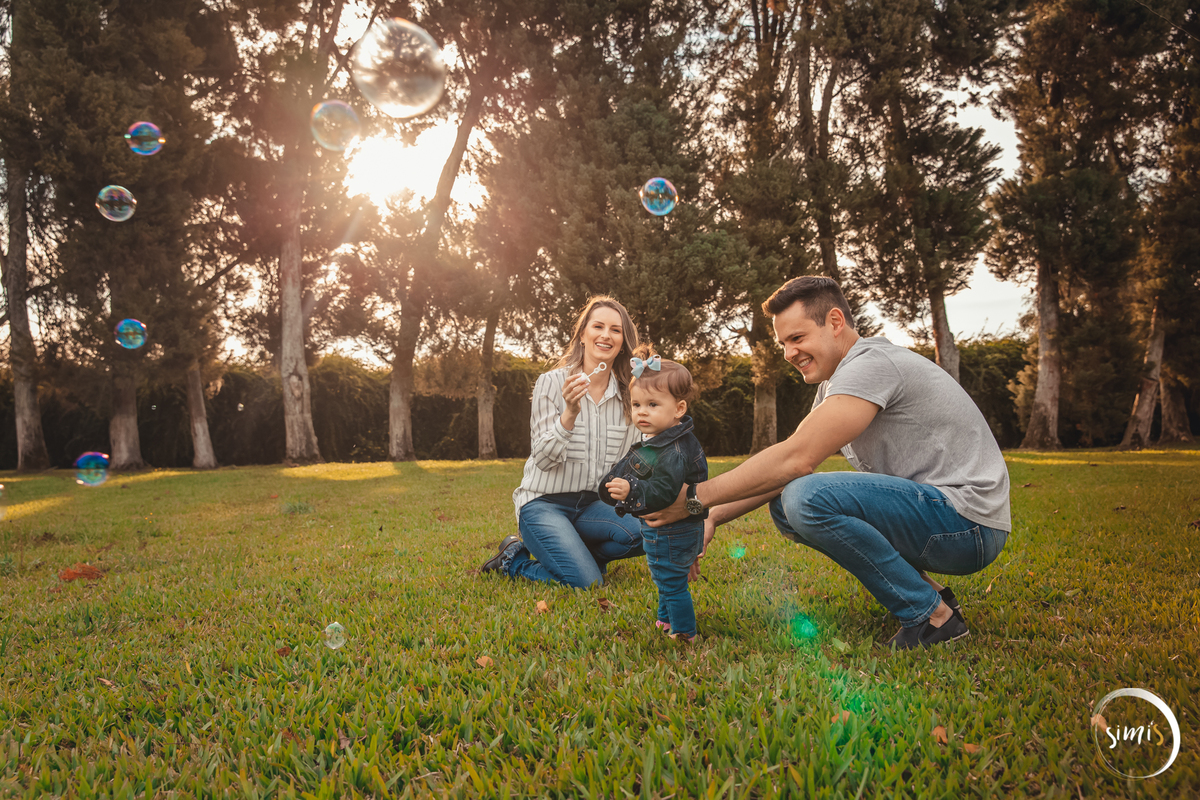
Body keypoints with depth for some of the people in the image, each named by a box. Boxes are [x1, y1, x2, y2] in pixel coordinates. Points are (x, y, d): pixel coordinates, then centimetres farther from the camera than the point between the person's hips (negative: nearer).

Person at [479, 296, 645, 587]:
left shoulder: (627, 395, 5)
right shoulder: (552, 383, -8)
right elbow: (543, 459, -15)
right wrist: (569, 414, -29)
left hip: (591, 504, 4)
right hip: (544, 503, -4)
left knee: (643, 531, -26)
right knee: (587, 582, -23)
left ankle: (576, 552, 2)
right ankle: (514, 560, 4)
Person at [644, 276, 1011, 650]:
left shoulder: (871, 364, -19)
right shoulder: (834, 383, 13)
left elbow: (796, 459, -26)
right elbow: (788, 469, 10)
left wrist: (696, 497, -21)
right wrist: (714, 516, -2)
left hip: (968, 520, -10)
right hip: (924, 507, 10)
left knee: (807, 497, -27)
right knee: (784, 503, 7)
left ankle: (933, 616, -11)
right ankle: (924, 588, 6)